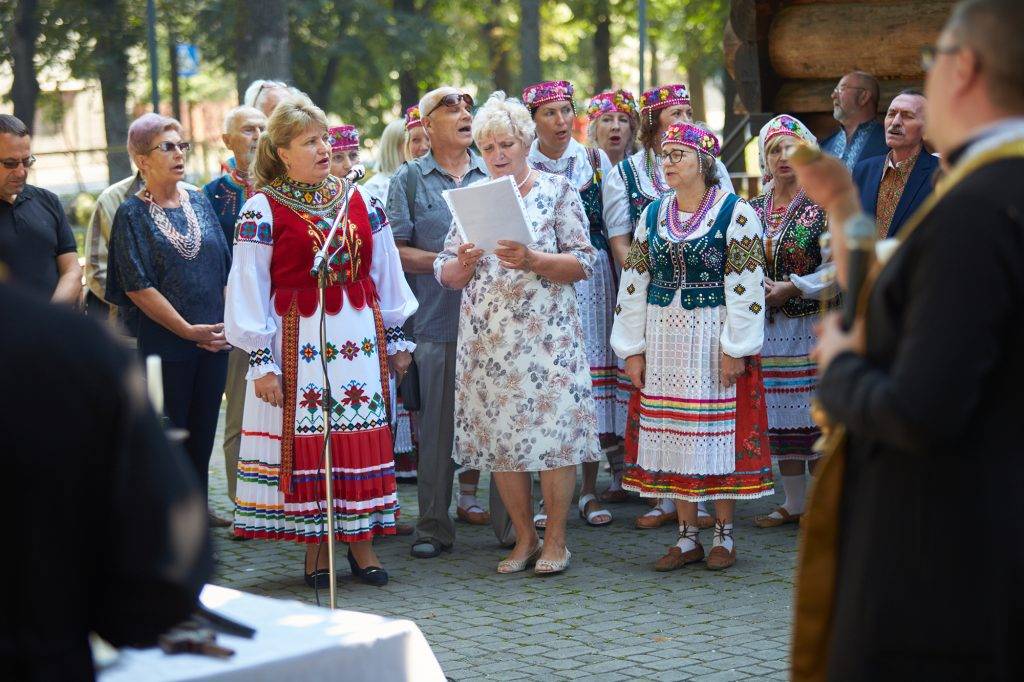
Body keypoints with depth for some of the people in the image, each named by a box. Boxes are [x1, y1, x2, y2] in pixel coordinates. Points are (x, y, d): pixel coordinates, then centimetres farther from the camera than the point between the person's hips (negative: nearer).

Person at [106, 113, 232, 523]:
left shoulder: (200, 203, 10)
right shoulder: (132, 215, -4)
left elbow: (226, 269, 12)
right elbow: (137, 287, -10)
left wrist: (229, 324, -2)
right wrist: (188, 330, -13)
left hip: (213, 341, 5)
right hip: (164, 343, -4)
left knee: (202, 435, 9)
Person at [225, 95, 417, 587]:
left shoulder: (359, 200, 9)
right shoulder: (263, 210, -4)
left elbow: (386, 271, 15)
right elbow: (248, 288, -6)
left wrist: (396, 338, 14)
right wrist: (260, 360, -10)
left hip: (360, 342, 4)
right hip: (299, 342, -4)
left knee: (361, 441, 4)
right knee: (307, 442, -1)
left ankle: (361, 540, 12)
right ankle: (316, 549, 9)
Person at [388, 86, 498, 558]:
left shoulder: (494, 174, 14)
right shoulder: (410, 179, 7)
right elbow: (394, 251, 0)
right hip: (436, 320, -2)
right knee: (436, 426, 2)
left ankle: (510, 521, 9)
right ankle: (433, 527, 10)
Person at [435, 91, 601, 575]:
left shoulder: (557, 190, 3)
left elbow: (583, 264, -3)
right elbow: (447, 275, 11)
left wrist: (532, 260, -18)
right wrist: (464, 262, -11)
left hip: (547, 333, -3)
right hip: (487, 335, 4)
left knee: (553, 429, -7)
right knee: (498, 435, 3)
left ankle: (555, 539, 4)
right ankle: (524, 538, 14)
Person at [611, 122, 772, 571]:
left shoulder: (735, 213, -4)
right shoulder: (652, 215, 11)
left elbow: (745, 286, -8)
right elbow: (634, 284, 12)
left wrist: (735, 348, -13)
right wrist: (632, 348, 6)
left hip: (713, 339, -5)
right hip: (663, 340, 5)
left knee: (719, 430, -2)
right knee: (669, 431, 4)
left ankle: (724, 534, 10)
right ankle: (688, 537, 13)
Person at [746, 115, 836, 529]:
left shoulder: (823, 208, -4)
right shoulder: (753, 211, 11)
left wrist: (793, 288, -15)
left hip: (812, 324, -5)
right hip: (767, 325, 5)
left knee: (816, 414, -4)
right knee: (780, 416, 8)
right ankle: (793, 502, 17)